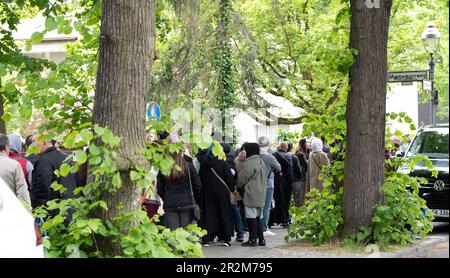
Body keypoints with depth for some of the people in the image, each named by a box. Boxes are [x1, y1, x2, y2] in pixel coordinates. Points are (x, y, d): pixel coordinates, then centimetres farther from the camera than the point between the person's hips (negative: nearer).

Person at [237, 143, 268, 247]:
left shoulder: (249, 164, -15)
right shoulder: (261, 162, 11)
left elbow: (241, 180, -9)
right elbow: (265, 178, 18)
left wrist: (240, 187, 12)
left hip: (251, 195, -8)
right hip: (261, 195, 8)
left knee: (251, 217, -3)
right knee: (259, 217, 13)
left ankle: (253, 239, -2)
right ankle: (261, 239, 15)